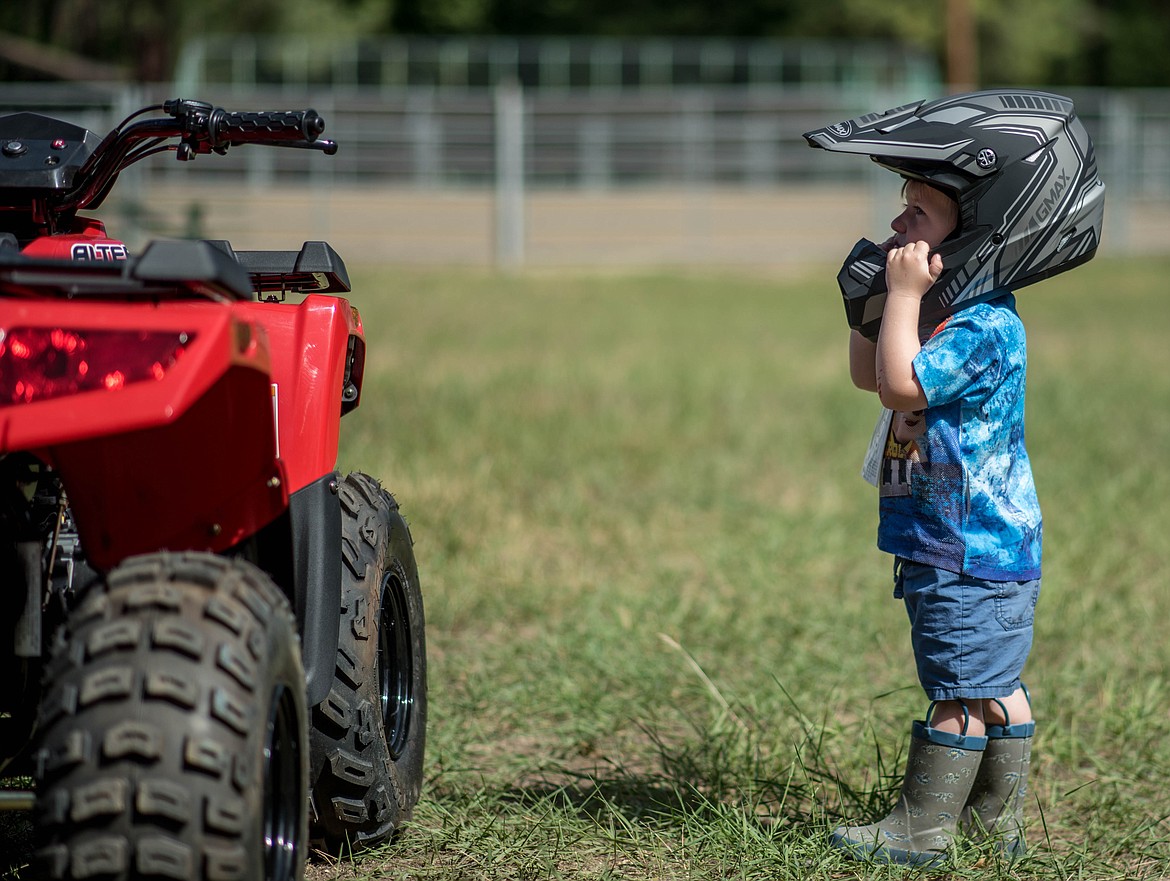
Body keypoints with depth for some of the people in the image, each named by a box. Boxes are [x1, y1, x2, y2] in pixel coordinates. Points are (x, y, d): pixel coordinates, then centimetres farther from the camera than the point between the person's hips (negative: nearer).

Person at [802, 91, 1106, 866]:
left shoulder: (985, 330, -21)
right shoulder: (946, 310, 11)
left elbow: (901, 383, -30)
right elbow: (868, 375, 22)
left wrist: (903, 296, -22)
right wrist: (871, 306, 8)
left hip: (974, 552, -10)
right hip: (955, 543, 10)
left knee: (962, 688, -2)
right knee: (993, 686, 16)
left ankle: (923, 829, 3)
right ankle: (997, 819, 24)